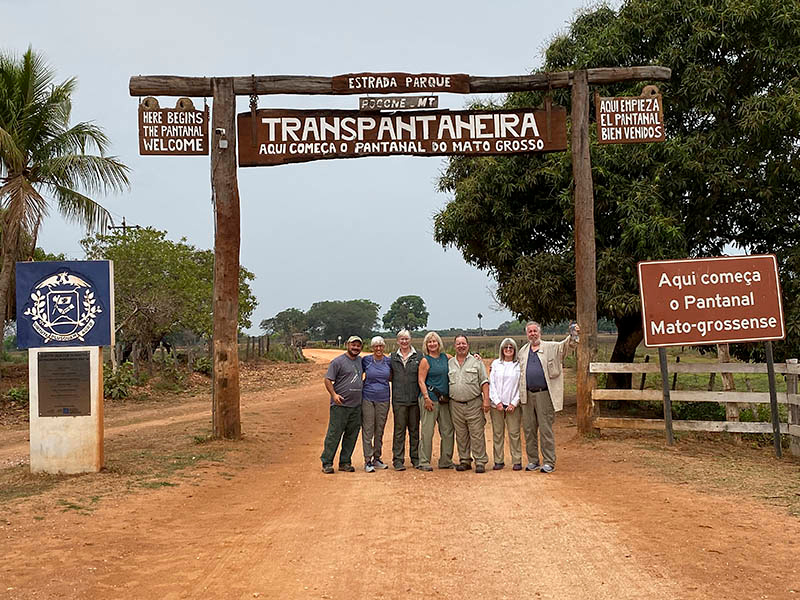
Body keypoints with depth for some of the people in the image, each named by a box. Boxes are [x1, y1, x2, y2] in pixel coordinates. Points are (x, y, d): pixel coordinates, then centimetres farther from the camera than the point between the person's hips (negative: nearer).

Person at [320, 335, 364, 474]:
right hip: (340, 405, -6)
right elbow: (328, 380, -8)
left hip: (356, 405, 6)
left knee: (352, 435, 8)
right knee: (334, 434, -5)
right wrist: (333, 394, -19)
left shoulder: (361, 360, 15)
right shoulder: (338, 361, -6)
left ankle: (345, 462, 18)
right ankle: (327, 463, 2)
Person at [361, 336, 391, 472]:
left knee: (379, 431, 10)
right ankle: (367, 461, 0)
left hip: (383, 399, 3)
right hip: (368, 398, -3)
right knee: (367, 430, -4)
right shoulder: (365, 360, -2)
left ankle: (377, 458, 21)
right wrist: (363, 382, -1)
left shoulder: (388, 361, 5)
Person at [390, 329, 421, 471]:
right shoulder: (393, 357, 10)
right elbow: (390, 376, 16)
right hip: (399, 399, 0)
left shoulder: (418, 357, 6)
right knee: (399, 430, 0)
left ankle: (416, 458, 17)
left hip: (415, 399, 0)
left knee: (415, 430, 7)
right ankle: (398, 460, 4)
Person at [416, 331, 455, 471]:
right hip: (430, 398, -6)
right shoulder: (425, 360, -3)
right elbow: (421, 381, -7)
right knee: (427, 431, -5)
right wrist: (426, 398, -15)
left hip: (445, 399, 6)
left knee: (448, 430, 8)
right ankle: (424, 462, 2)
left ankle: (446, 461, 18)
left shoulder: (446, 357, 12)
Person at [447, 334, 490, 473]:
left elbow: (484, 382, 0)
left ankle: (480, 462, 0)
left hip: (474, 403, -3)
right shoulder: (449, 363, 12)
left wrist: (486, 400, -8)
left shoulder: (476, 361, 4)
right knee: (461, 435, 8)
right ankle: (464, 461, 17)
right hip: (455, 404, 3)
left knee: (477, 434, -4)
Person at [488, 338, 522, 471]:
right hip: (496, 404, 2)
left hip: (512, 405, -2)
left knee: (514, 433, -2)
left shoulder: (519, 365, 3)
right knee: (497, 433, 4)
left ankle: (517, 461, 5)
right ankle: (498, 461, 11)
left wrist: (514, 403, -7)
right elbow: (491, 383, 5)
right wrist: (497, 401, -4)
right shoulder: (496, 364, 9)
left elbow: (521, 386, 1)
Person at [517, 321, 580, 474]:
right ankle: (533, 461, 18)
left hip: (544, 394, -4)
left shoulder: (551, 348, 2)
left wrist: (574, 335, -32)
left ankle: (549, 462, 3)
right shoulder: (522, 351, 15)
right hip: (527, 395, 4)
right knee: (529, 429, 7)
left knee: (546, 429, -4)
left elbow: (566, 344, -13)